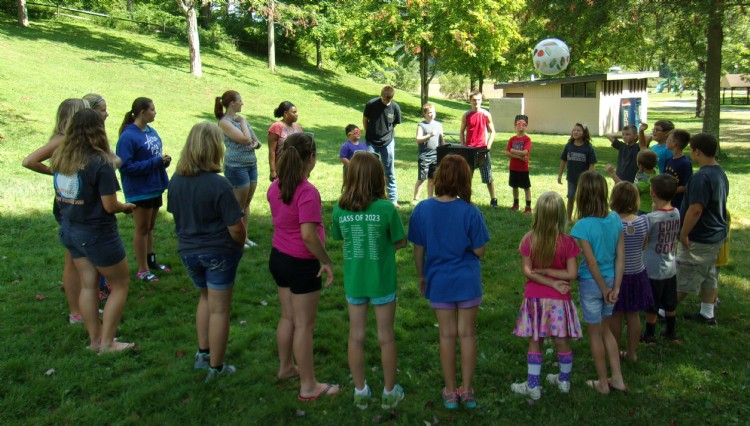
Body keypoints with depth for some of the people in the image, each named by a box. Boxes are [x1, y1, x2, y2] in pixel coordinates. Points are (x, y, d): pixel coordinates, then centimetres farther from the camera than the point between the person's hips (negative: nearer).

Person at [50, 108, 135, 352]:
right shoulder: (100, 163, -22)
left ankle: (94, 339, 24)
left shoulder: (61, 158, -1)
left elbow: (60, 196, 9)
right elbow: (110, 206, -19)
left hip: (70, 230, 7)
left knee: (88, 285, 15)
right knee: (120, 285, 9)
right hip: (97, 233, -7)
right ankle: (107, 343, 12)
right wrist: (127, 207, -1)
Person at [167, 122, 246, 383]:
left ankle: (203, 353, 31)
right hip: (219, 252, -6)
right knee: (219, 309, 8)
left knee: (205, 297, 28)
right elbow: (236, 227, -20)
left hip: (187, 251, 6)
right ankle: (216, 367, 20)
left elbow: (175, 214, 8)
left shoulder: (176, 180, -4)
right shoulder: (219, 184, -22)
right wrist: (240, 244, 0)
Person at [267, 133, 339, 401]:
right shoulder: (307, 192, -23)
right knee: (304, 325, 3)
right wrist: (326, 261, -18)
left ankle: (286, 367, 41)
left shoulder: (275, 187, 2)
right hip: (301, 264, -8)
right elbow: (308, 235, -28)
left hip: (278, 258, 8)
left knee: (288, 317, 23)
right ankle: (308, 387, 15)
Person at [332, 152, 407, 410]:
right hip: (382, 282, -2)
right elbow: (401, 242, -7)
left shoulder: (339, 209, -10)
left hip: (353, 281, 2)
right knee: (386, 337, 13)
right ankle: (389, 393, 28)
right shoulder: (386, 208, -17)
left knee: (356, 337, 16)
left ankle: (360, 392, 29)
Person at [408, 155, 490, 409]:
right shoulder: (469, 211, -16)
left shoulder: (422, 209, -9)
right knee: (467, 334, 13)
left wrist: (421, 277, 12)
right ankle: (467, 390, 24)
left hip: (439, 282, 2)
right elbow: (480, 250, -10)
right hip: (467, 281, -1)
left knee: (447, 335, 13)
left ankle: (450, 392, 23)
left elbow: (418, 249, -2)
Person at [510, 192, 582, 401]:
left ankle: (533, 386, 17)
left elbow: (527, 271, -11)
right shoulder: (567, 242, -13)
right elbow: (572, 274, -13)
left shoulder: (529, 239, -10)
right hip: (559, 300, 0)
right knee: (562, 342, 14)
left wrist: (551, 282, -10)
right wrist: (549, 271, -6)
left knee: (535, 342, 10)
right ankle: (564, 380, 33)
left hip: (534, 299, 0)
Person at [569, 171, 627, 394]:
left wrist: (604, 289, -8)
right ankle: (617, 378, 28)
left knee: (595, 334, 13)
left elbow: (592, 263, -20)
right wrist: (615, 288, -1)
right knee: (606, 330, 24)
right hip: (611, 281, 5)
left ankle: (603, 383, 26)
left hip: (591, 283, -5)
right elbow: (620, 256, -3)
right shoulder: (615, 219, -4)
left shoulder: (583, 226, -21)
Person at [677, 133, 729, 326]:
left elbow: (695, 210, -28)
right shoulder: (720, 173, 7)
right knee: (708, 274, 18)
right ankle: (707, 313, 26)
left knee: (682, 279, 3)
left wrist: (683, 234, -20)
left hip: (700, 238, -10)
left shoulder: (702, 177, -25)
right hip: (716, 233, 10)